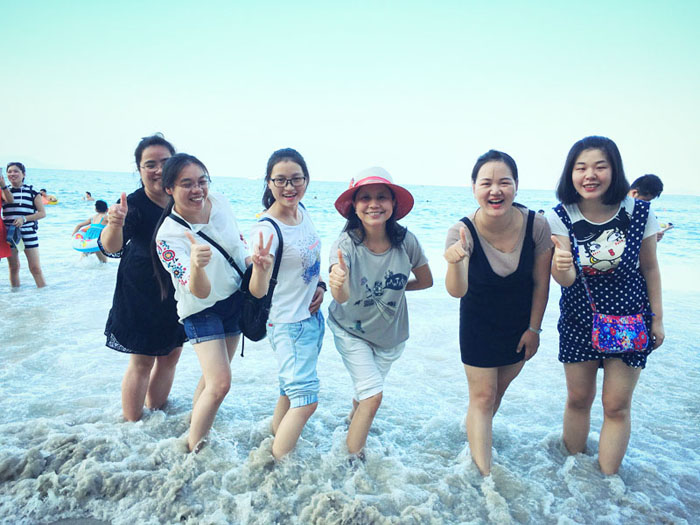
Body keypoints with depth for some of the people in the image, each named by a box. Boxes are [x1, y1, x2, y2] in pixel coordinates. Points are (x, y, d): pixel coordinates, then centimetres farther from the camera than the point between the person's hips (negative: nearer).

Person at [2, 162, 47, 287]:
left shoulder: (32, 192, 2)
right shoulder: (4, 191, 10)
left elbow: (42, 213, -2)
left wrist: (24, 219, -14)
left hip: (28, 233, -2)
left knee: (35, 268, -4)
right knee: (13, 268, 9)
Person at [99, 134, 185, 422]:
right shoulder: (135, 204, -19)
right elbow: (110, 248, -34)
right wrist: (115, 223, -53)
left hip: (177, 295, 6)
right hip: (141, 296, -5)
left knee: (170, 356, 16)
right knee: (141, 363, 2)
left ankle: (156, 412, 35)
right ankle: (132, 424, 21)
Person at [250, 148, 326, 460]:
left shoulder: (302, 211, 1)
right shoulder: (266, 229, -23)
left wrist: (320, 285, 3)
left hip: (313, 315, 8)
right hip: (287, 324, -8)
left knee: (292, 390, 20)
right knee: (306, 399, -9)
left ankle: (276, 440, 39)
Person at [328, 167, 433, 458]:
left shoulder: (406, 241, -22)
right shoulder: (346, 244, -28)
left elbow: (426, 281, -4)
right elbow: (341, 296, -44)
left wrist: (392, 288, -9)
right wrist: (338, 284, -65)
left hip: (390, 333, 3)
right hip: (351, 331, -3)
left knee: (367, 390, 21)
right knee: (373, 394, -12)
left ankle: (354, 419, 55)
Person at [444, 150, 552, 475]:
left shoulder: (536, 225, -22)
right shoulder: (462, 232, -26)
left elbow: (541, 283, -8)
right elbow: (457, 292, -36)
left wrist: (533, 329, -2)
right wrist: (455, 262, -57)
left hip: (520, 324, 3)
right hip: (478, 325, -2)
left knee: (499, 388, 19)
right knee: (482, 396, 2)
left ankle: (478, 438, 48)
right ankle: (484, 474, 14)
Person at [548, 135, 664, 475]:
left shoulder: (638, 212, -12)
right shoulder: (561, 217, -12)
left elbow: (649, 268, 1)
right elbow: (565, 280, -20)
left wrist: (657, 318, 4)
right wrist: (561, 266, -43)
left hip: (629, 320, 0)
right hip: (578, 321, 1)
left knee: (616, 405, 5)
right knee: (578, 399, 13)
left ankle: (608, 480, 22)